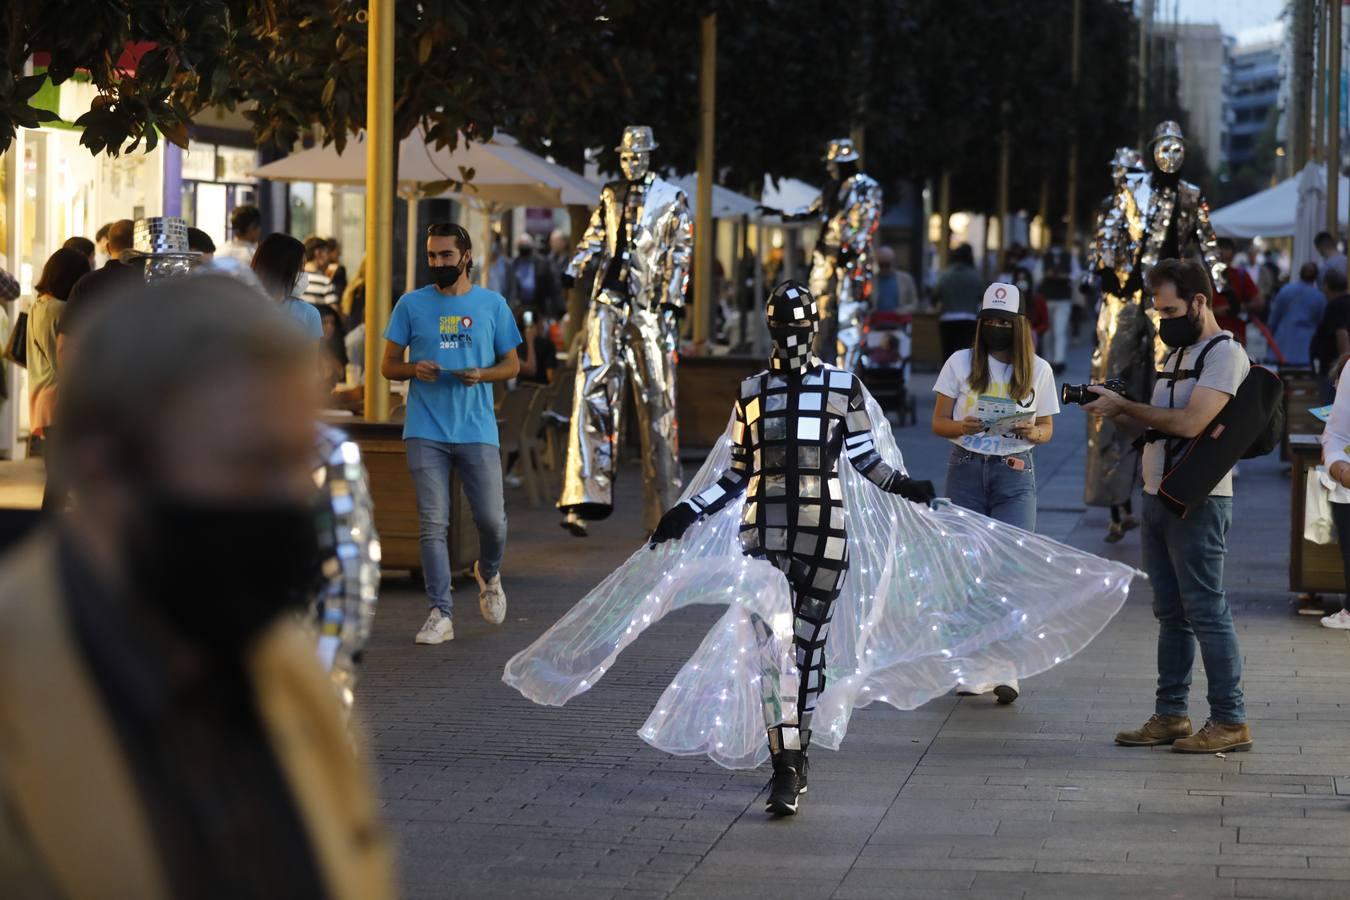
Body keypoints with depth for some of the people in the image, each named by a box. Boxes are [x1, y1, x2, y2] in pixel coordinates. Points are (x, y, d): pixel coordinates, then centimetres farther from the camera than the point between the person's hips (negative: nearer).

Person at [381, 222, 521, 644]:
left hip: (477, 430, 0)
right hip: (426, 431, 0)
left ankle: (488, 575, 32)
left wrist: (483, 375, -10)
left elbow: (512, 364, 12)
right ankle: (440, 615, -1)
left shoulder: (492, 304, 7)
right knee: (433, 525, -4)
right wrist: (414, 369, -13)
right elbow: (388, 365, 9)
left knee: (492, 520, -1)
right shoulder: (412, 304, 6)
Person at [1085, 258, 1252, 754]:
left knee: (1206, 610, -8)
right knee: (1170, 613, 12)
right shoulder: (1180, 353, 19)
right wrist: (1116, 406, -1)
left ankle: (1230, 721, -4)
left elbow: (1190, 422, -21)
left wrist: (1123, 406, -14)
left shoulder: (1224, 353, -11)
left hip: (1198, 502, -9)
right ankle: (1170, 715, 17)